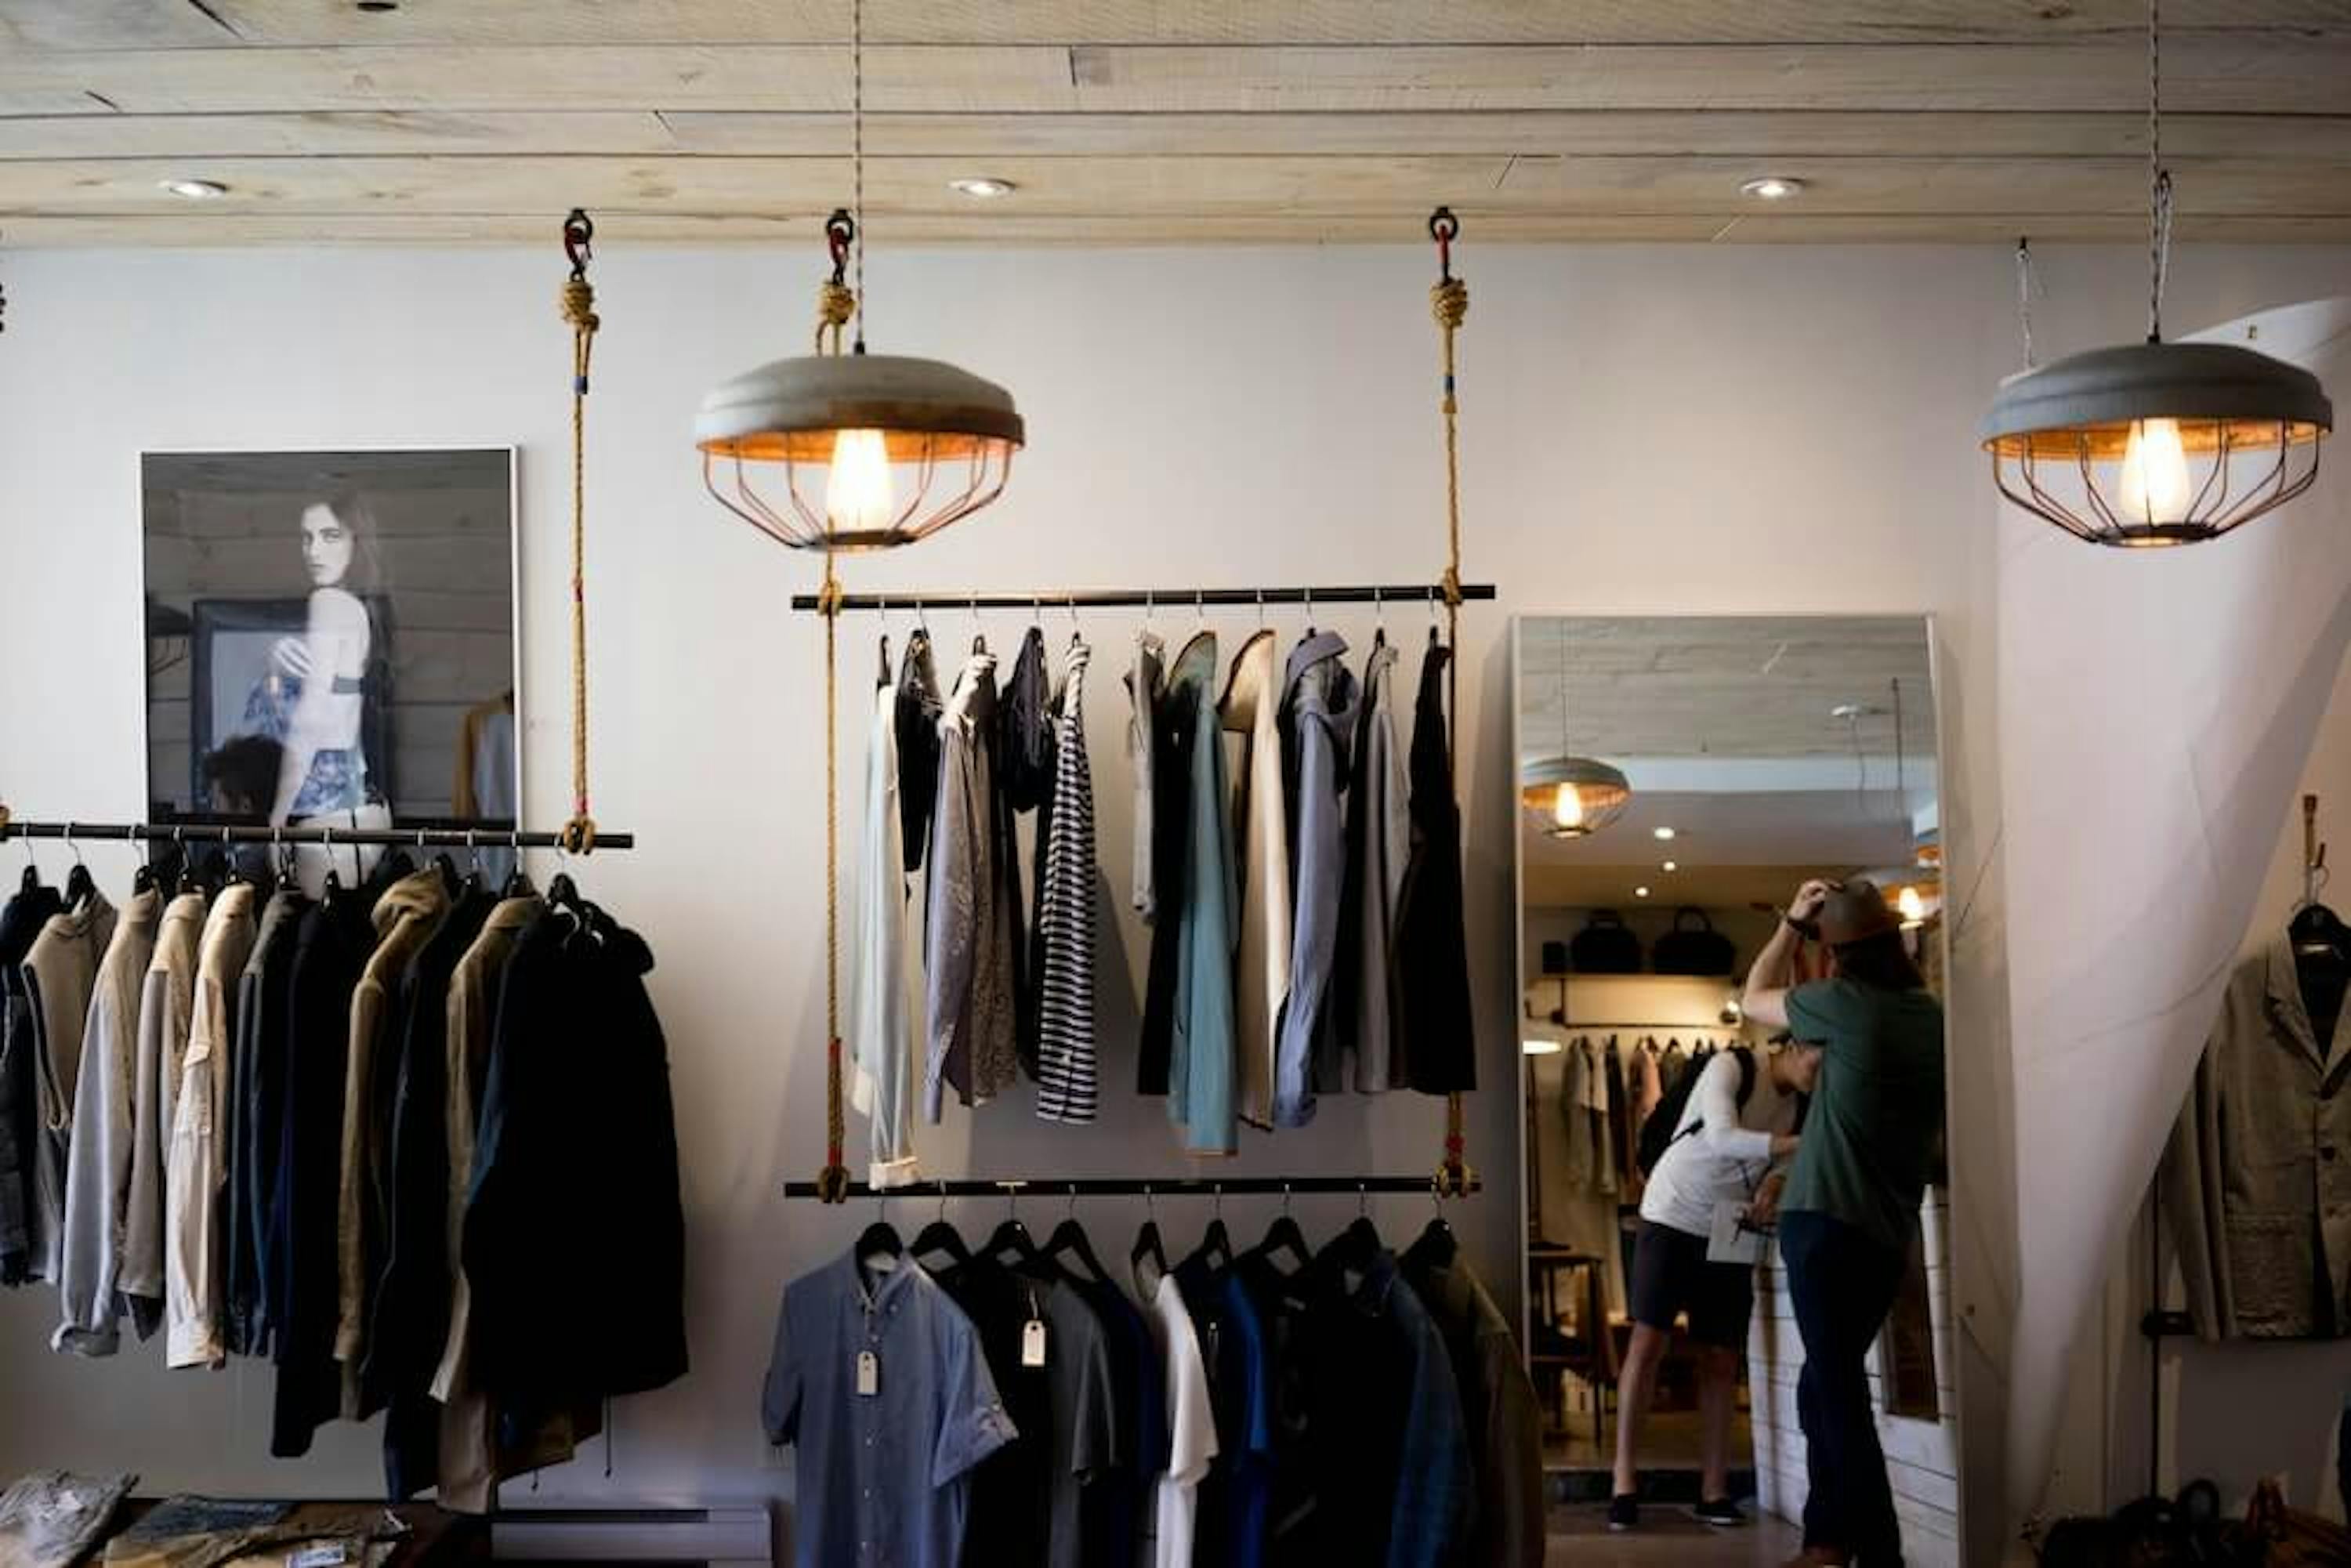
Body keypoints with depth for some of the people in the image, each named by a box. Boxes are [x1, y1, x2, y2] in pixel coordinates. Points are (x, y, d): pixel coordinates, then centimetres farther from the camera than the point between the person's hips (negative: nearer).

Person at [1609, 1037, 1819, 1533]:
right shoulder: (1731, 1066, -15)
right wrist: (1801, 1141, -36)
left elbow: (1778, 1162, 6)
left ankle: (1714, 1489, 9)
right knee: (1648, 1341, -12)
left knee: (1722, 1358, 2)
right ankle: (1625, 1482, -7)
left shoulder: (1799, 1105, 4)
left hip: (1730, 1232, 6)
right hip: (1672, 1217, -6)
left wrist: (1769, 1190, -17)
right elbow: (1721, 1137, -29)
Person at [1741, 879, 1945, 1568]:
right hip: (1889, 1233, 8)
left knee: (1840, 1395, -7)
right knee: (1829, 1386, 17)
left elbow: (1755, 1000, 7)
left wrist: (1792, 924, 15)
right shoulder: (1935, 1017, 8)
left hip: (1826, 1222, -7)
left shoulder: (1846, 1004, -10)